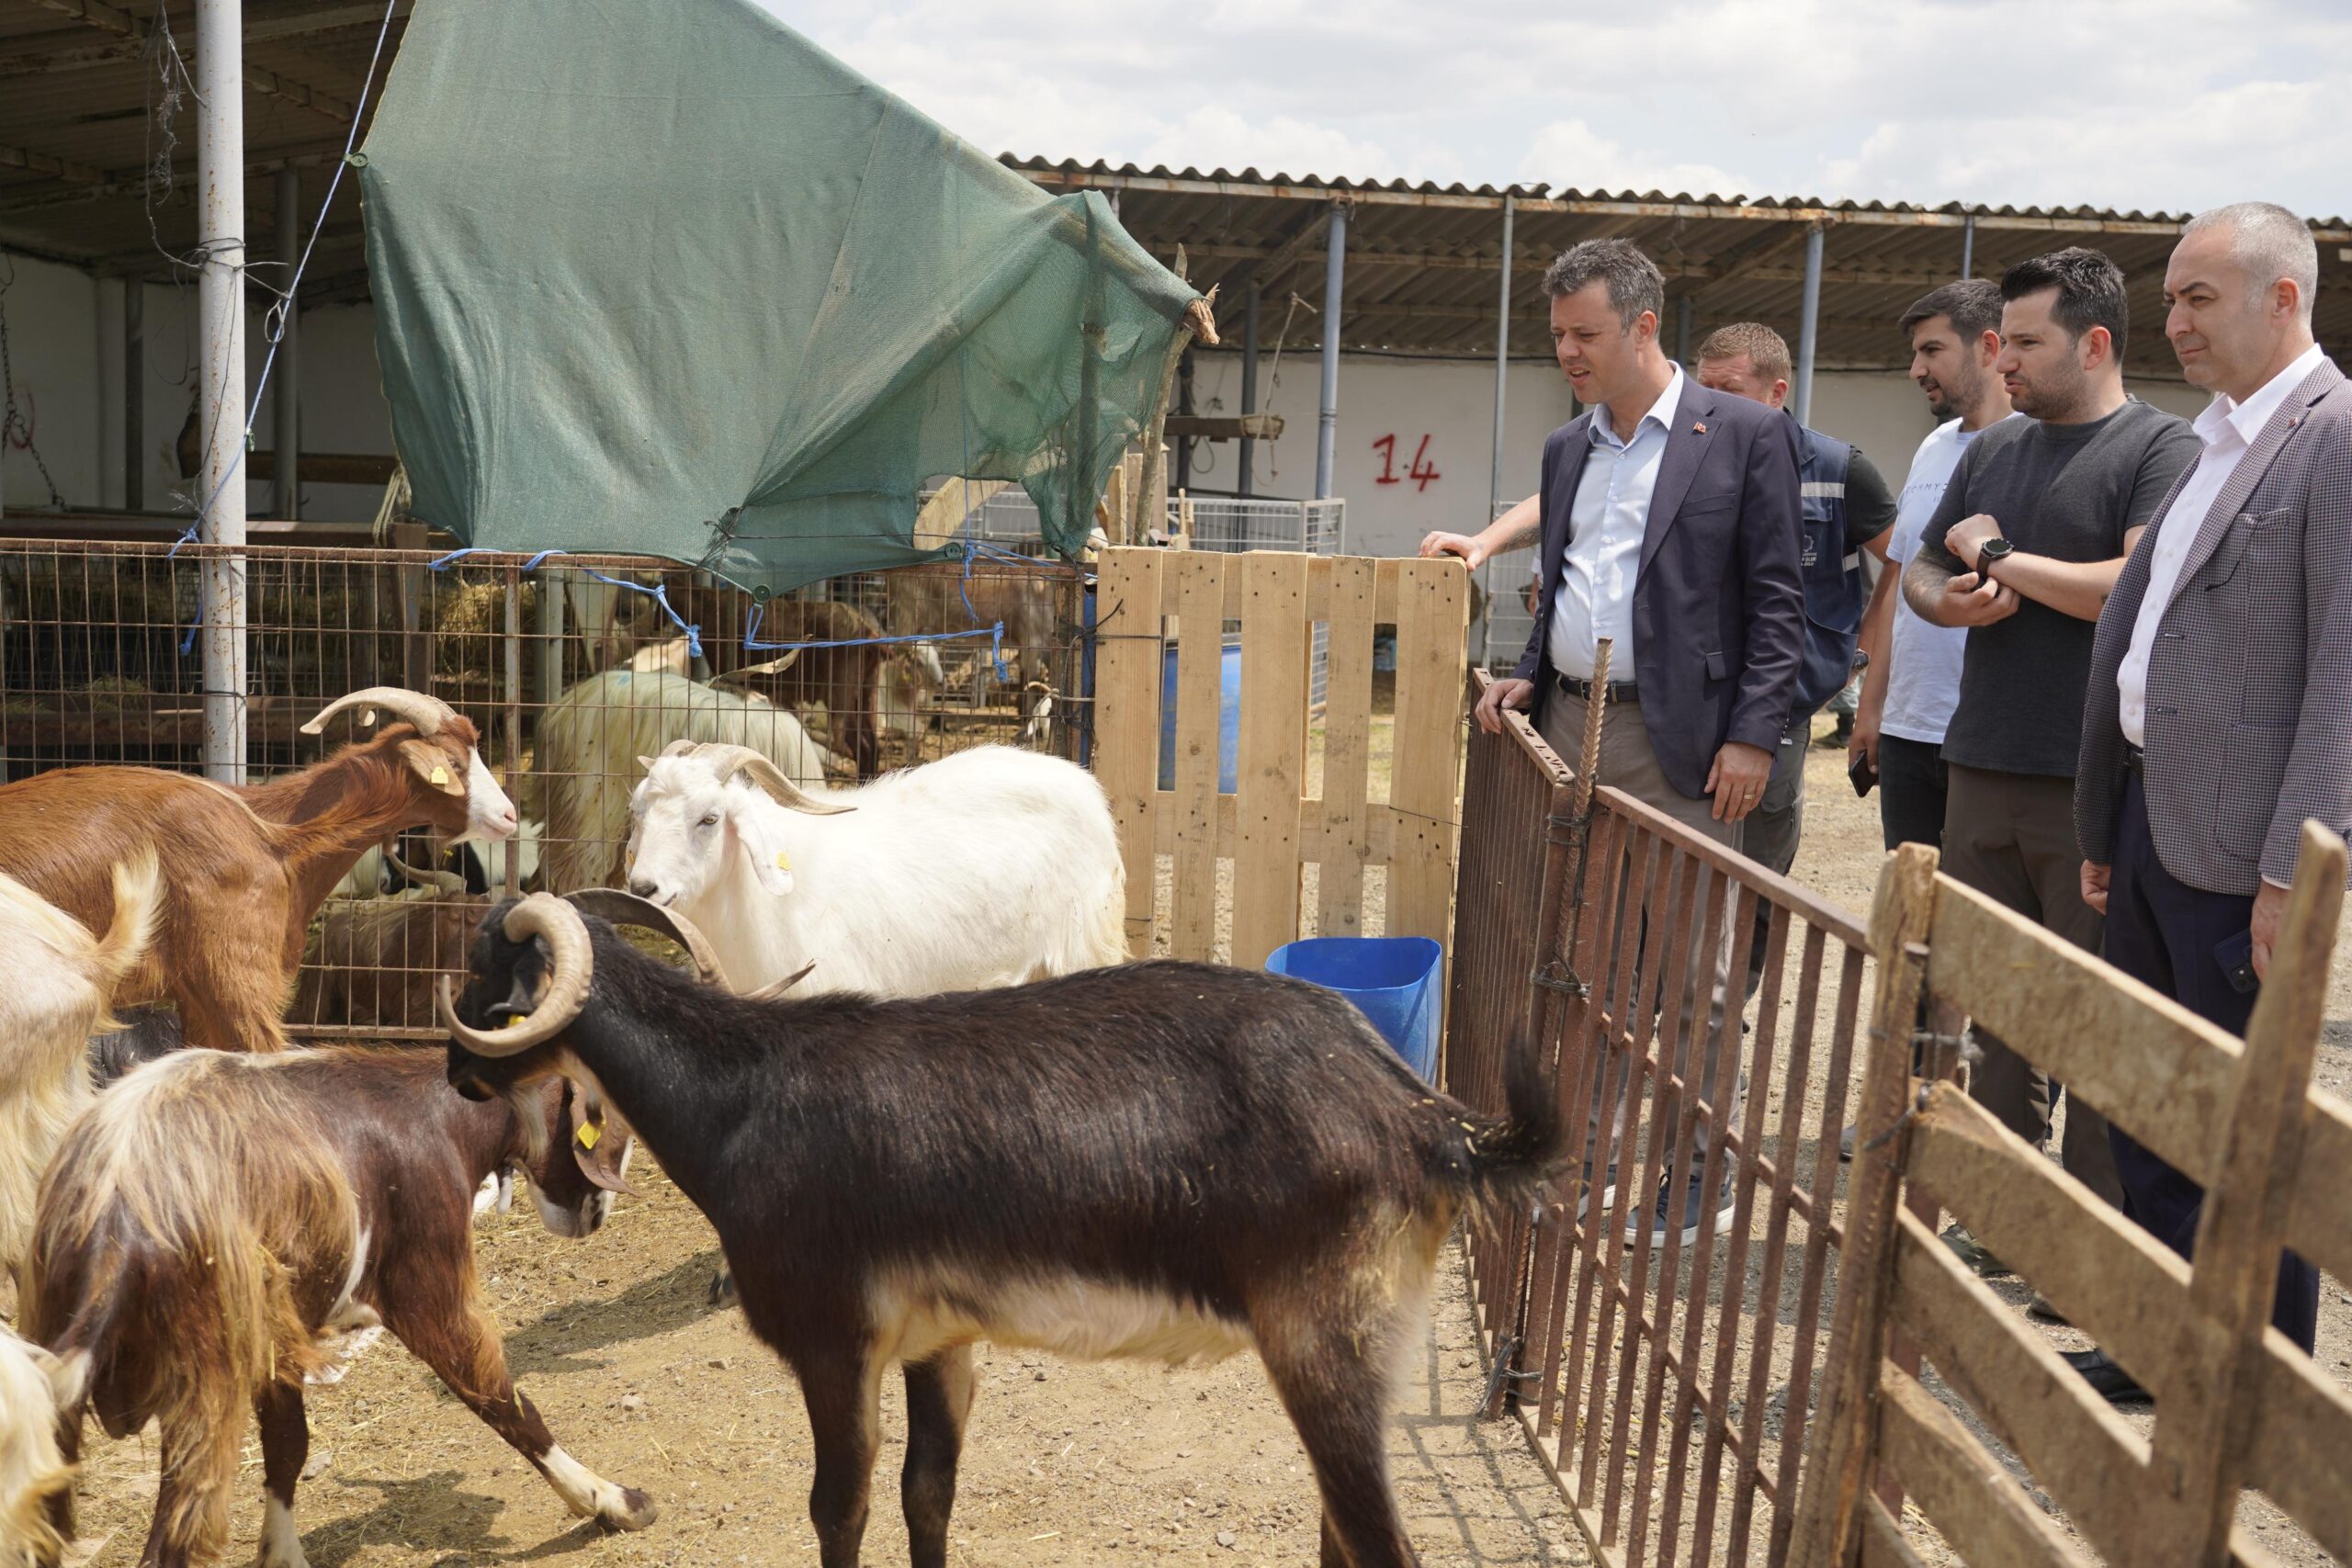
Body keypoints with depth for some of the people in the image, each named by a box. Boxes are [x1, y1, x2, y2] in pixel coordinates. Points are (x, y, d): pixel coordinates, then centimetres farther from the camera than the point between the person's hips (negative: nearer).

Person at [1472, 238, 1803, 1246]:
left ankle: (1702, 1174, 11)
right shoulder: (1566, 449, 16)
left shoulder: (1744, 435, -3)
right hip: (1571, 725, 6)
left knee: (1691, 970, -1)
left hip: (1679, 738, -6)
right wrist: (1528, 675, 7)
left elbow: (1777, 600, -6)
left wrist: (1753, 735, -13)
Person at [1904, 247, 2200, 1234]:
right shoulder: (1992, 451, 17)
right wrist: (1950, 599, -1)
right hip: (1982, 771, 7)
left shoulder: (2160, 449, -5)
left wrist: (1997, 556, -8)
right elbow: (1921, 569, 23)